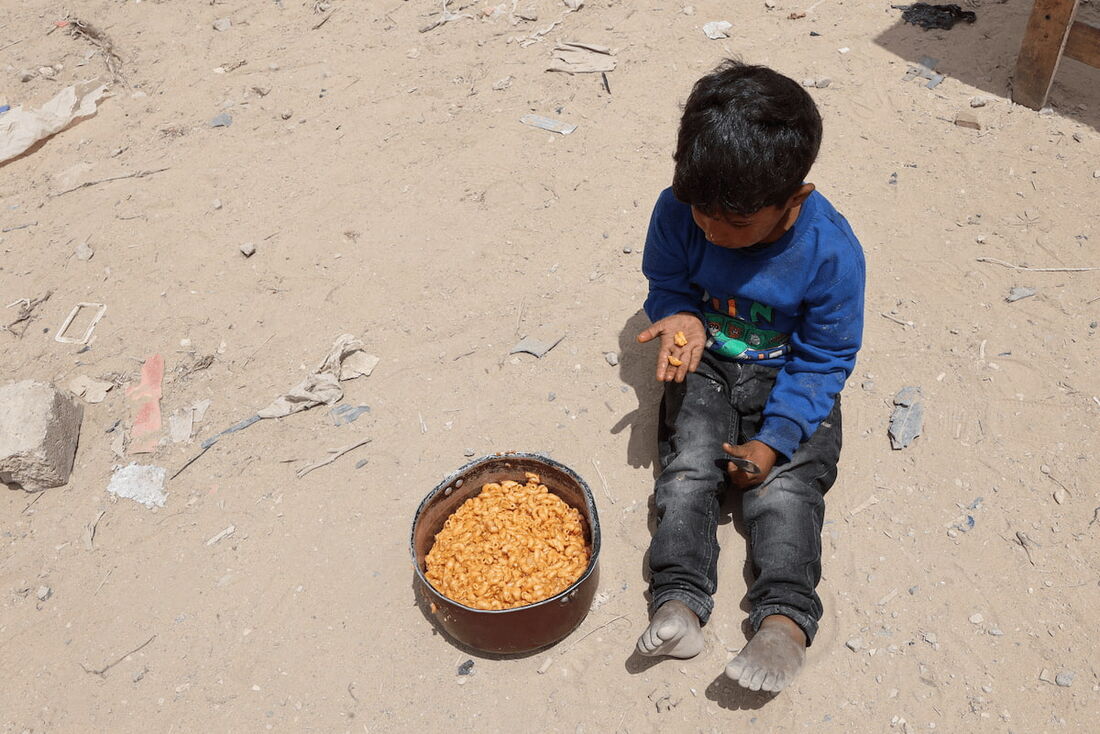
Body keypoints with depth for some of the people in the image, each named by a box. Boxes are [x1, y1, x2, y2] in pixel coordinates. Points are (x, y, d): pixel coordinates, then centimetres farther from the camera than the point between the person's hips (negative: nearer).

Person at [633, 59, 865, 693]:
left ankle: (785, 617, -20)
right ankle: (678, 600, -22)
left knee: (787, 484, -19)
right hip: (706, 364, 2)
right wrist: (682, 317, -22)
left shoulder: (831, 252, -23)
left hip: (789, 377, -1)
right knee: (689, 463, -18)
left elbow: (825, 360, -13)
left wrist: (773, 440, -21)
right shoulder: (680, 212, -17)